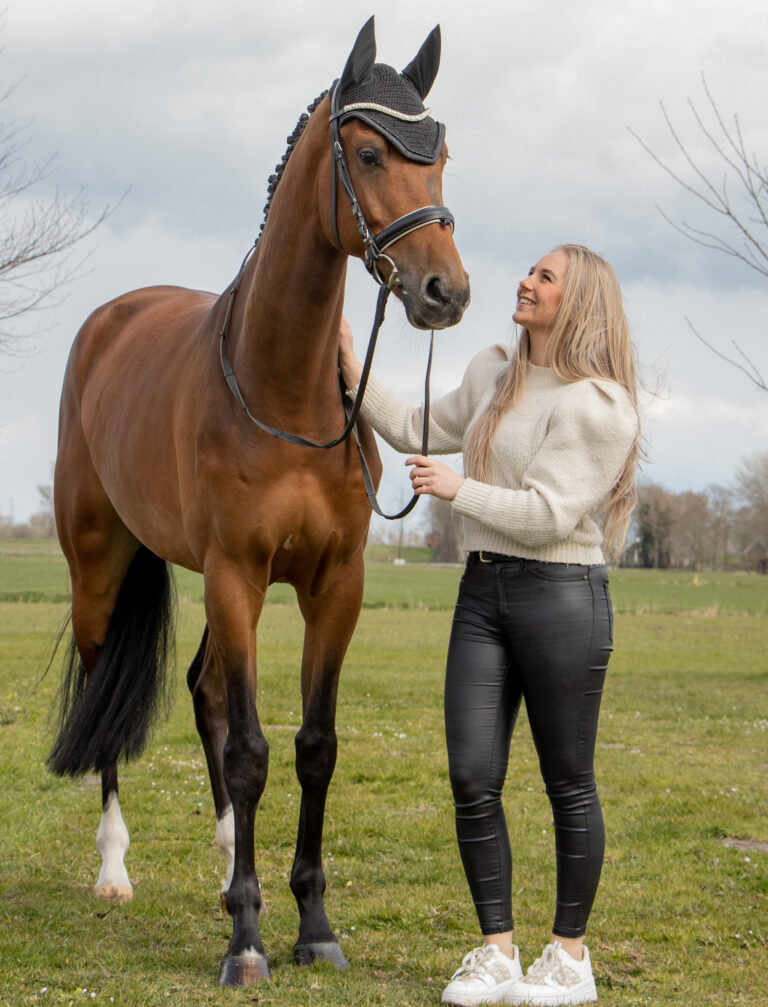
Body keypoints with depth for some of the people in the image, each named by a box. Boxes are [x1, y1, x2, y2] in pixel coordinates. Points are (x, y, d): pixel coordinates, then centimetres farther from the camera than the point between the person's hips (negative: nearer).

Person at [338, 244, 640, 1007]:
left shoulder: (597, 405, -10)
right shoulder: (492, 375, 14)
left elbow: (550, 514, -16)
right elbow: (419, 433, 27)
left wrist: (459, 491, -19)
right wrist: (353, 372, 20)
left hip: (562, 594, -7)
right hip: (482, 591, 7)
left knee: (568, 784, 3)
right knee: (472, 778, 1)